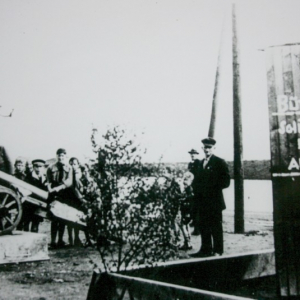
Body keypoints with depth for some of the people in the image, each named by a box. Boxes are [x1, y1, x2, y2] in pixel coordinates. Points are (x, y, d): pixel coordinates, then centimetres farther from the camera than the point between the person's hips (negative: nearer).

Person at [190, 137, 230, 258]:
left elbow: (226, 181, -8)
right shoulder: (201, 163, 17)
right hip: (203, 201, 7)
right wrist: (198, 190, 4)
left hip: (214, 201, -7)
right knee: (204, 226, 9)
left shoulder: (220, 162, -4)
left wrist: (212, 188, -17)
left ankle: (217, 250, 6)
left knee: (216, 227, -1)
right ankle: (205, 250, 17)